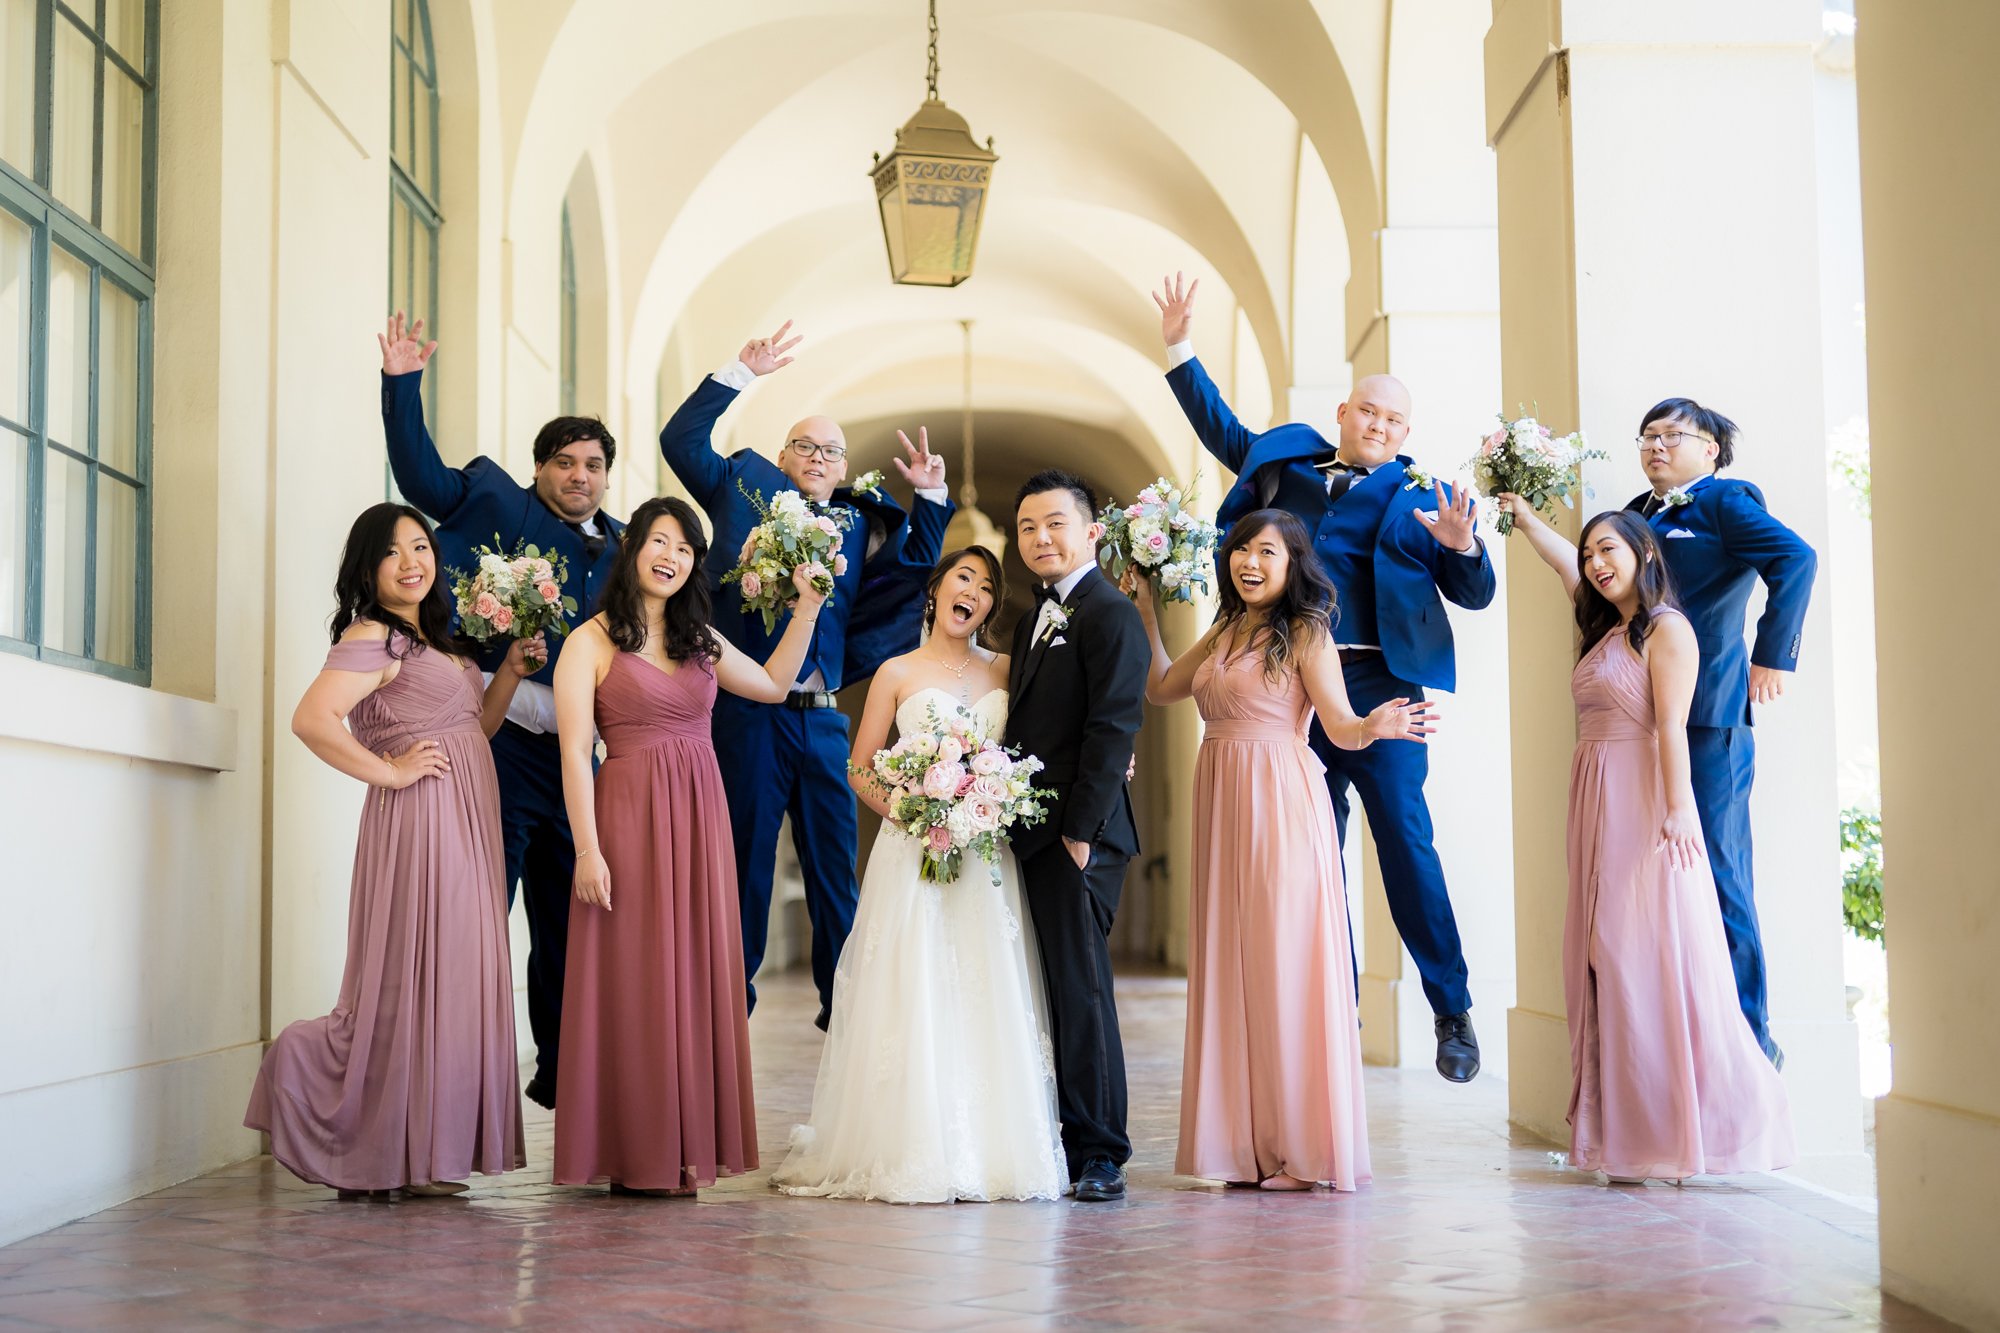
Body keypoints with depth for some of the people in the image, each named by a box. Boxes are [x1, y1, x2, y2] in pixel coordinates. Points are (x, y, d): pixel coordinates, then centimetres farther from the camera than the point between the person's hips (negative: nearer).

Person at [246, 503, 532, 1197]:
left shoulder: (435, 641, 20)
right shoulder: (371, 638, -8)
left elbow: (474, 727, 24)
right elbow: (311, 719, -21)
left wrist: (510, 671, 11)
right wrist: (389, 771, -15)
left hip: (466, 824, 9)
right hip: (419, 822, -9)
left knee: (451, 977, 8)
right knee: (417, 974, -6)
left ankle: (428, 1152, 13)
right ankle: (405, 1158, 4)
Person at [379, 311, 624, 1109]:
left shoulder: (622, 548, 16)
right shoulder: (497, 505, 5)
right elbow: (420, 473, -3)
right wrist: (402, 384, -13)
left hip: (578, 751, 5)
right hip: (503, 737, -5)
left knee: (567, 921, 14)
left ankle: (561, 1072, 25)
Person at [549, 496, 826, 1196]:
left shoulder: (701, 639, 14)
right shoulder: (592, 643, -3)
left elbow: (773, 684, 27)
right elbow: (574, 752, -8)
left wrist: (807, 609, 19)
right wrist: (588, 850, -15)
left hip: (702, 820, 6)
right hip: (630, 816, -5)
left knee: (697, 975, 5)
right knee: (635, 979, -2)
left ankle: (687, 1145, 13)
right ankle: (635, 1156, 5)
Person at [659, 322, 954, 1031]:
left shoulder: (857, 520, 15)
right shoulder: (745, 487, 7)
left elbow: (912, 563, 19)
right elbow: (682, 441, -2)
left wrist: (930, 496, 7)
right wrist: (740, 372, -7)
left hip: (823, 719, 4)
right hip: (749, 713, -3)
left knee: (836, 867, 8)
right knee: (744, 863, 4)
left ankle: (843, 1001, 17)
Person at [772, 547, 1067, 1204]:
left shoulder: (1004, 670, 12)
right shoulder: (898, 673, 5)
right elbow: (860, 768, 5)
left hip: (986, 857, 2)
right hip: (913, 853, -2)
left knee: (986, 998, -1)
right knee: (912, 998, -6)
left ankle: (991, 1150, 7)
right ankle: (909, 1149, 0)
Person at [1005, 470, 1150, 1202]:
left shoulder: (1109, 614, -9)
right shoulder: (1034, 620, 19)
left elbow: (1114, 728, -15)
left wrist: (1080, 831, -18)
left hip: (1077, 837, -8)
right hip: (1030, 836, 8)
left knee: (1081, 990, -5)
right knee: (1047, 992, 10)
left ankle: (1099, 1155, 2)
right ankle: (1051, 1145, 16)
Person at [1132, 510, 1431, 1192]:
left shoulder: (1305, 632, -3)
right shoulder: (1223, 633, 16)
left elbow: (1340, 726, -12)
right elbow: (1161, 688, 26)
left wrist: (1375, 727, -33)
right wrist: (1144, 610, 25)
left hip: (1281, 804, -7)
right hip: (1221, 804, 7)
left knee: (1285, 965, -7)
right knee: (1229, 968, 6)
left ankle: (1303, 1149, -1)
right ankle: (1244, 1142, 11)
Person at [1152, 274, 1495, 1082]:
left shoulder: (1417, 498, 5)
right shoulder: (1283, 462, 15)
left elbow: (1475, 594, 4)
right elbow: (1220, 428, 30)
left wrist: (1462, 546, -16)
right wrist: (1178, 350, 27)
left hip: (1379, 686, -4)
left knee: (1405, 842, -7)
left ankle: (1452, 1012, 3)